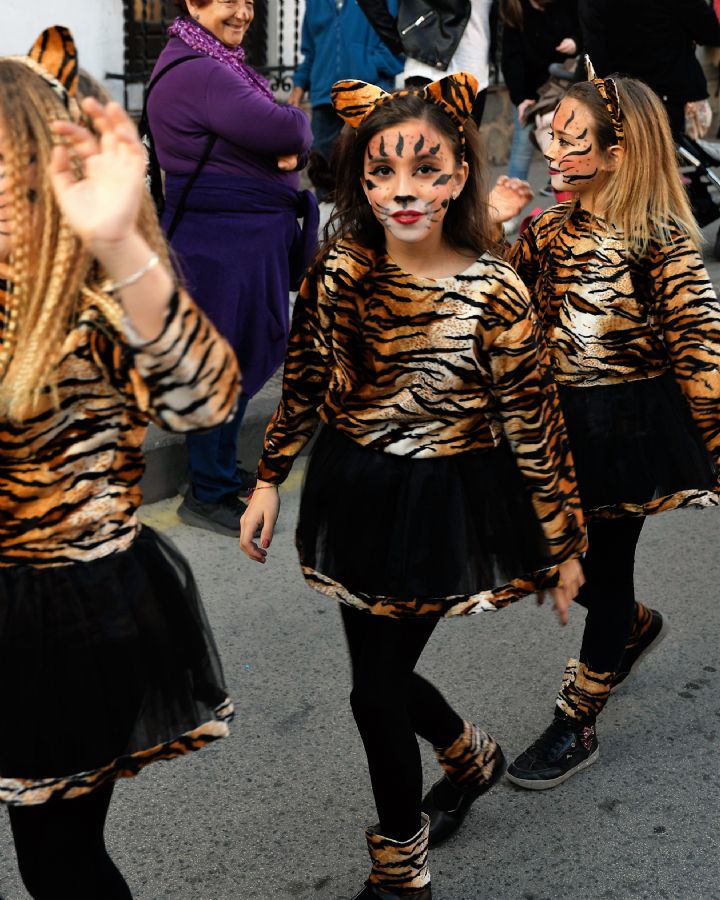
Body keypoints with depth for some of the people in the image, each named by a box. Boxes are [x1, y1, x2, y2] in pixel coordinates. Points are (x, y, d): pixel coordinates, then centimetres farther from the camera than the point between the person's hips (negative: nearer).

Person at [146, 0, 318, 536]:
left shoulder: (220, 62, 15)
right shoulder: (195, 71, -19)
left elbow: (289, 138, 13)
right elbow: (284, 131, -27)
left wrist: (290, 145, -11)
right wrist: (299, 125, -3)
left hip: (250, 237, 10)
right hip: (221, 241, -10)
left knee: (245, 356, 18)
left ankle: (223, 469, 32)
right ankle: (208, 495, 10)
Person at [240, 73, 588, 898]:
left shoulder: (496, 294, -20)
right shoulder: (338, 268, -8)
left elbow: (534, 426, -12)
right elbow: (304, 381, 6)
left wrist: (563, 544, -5)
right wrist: (269, 480, 8)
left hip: (440, 507, -5)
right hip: (353, 492, 5)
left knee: (376, 687, 3)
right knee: (384, 670, 17)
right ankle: (471, 756, 52)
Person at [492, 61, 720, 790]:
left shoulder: (659, 239, -15)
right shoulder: (548, 228, 4)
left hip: (628, 425, -6)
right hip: (559, 421, 6)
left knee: (605, 565, 7)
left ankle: (576, 726, 24)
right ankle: (635, 626, 46)